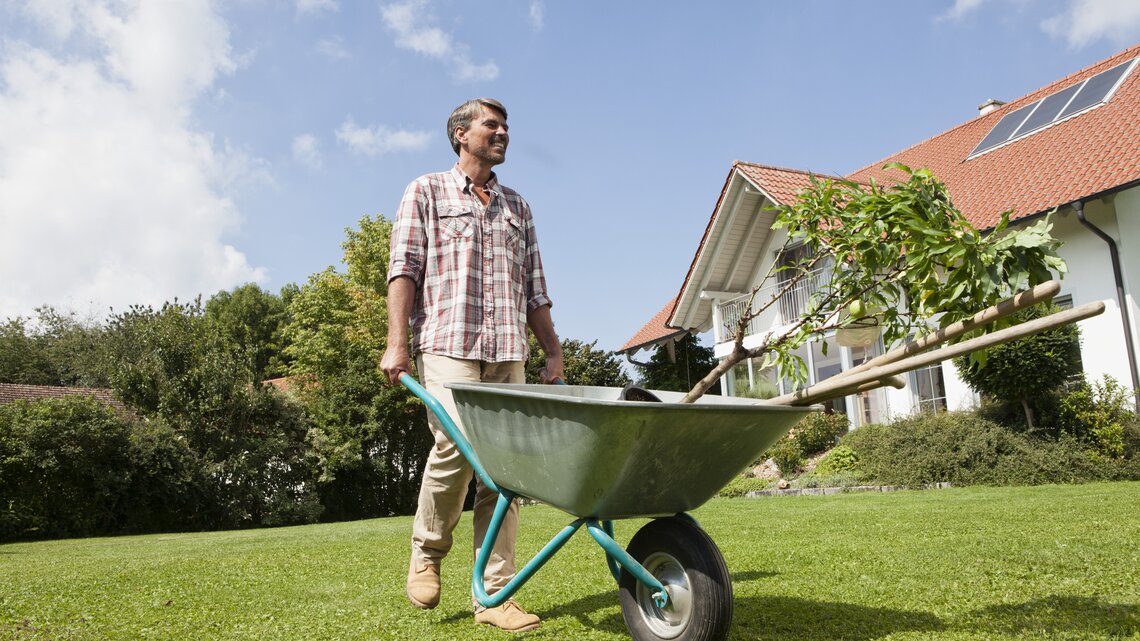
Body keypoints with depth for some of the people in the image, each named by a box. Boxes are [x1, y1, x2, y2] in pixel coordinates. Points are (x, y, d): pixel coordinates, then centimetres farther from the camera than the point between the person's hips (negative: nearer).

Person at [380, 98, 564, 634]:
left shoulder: (516, 206, 24)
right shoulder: (426, 192, 12)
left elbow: (534, 288, 22)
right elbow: (404, 268, 0)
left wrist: (553, 352, 15)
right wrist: (396, 344, -12)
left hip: (508, 352, 4)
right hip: (447, 344, -4)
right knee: (458, 443, -22)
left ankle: (494, 594, 3)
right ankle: (427, 551, 5)